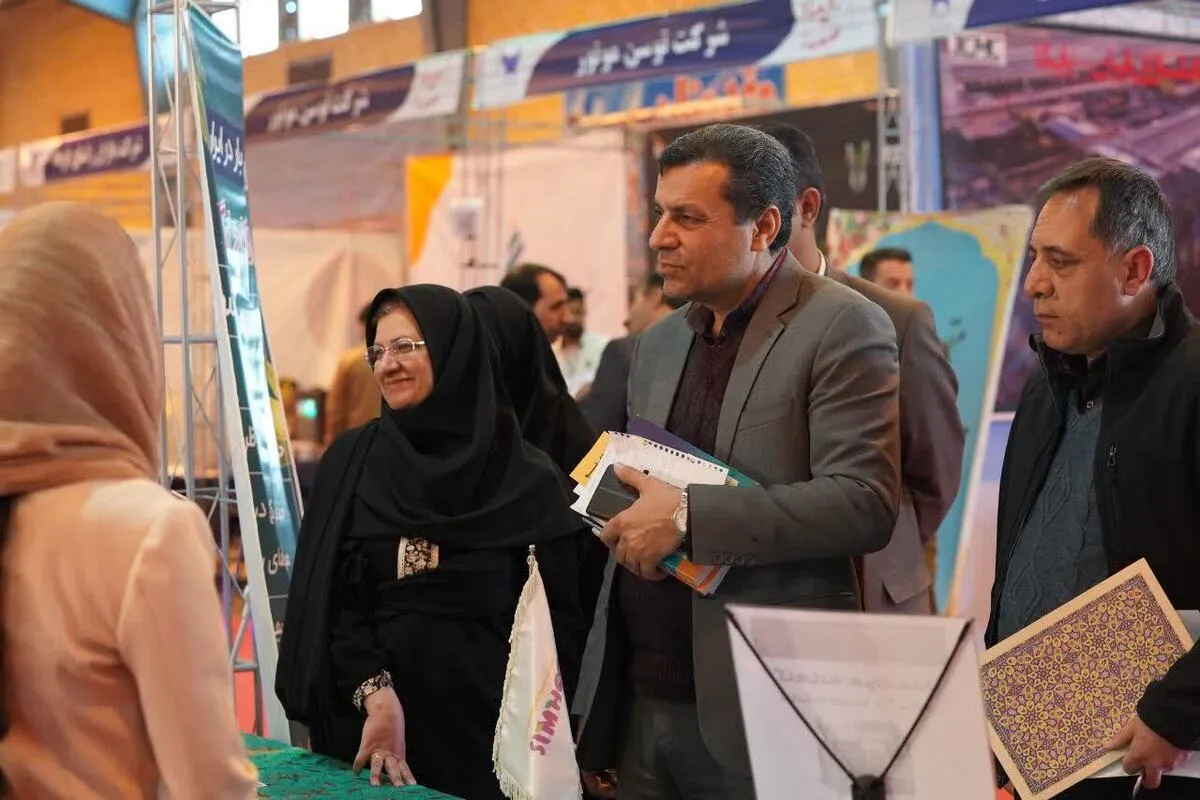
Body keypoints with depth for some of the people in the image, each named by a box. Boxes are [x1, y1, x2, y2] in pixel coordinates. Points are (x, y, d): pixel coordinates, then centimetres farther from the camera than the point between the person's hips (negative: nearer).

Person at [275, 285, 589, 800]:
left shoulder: (528, 480, -1)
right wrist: (374, 694, -17)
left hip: (487, 733, -1)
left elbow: (559, 621, -1)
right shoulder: (351, 462, 3)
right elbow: (328, 598, -4)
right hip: (367, 731, 1)